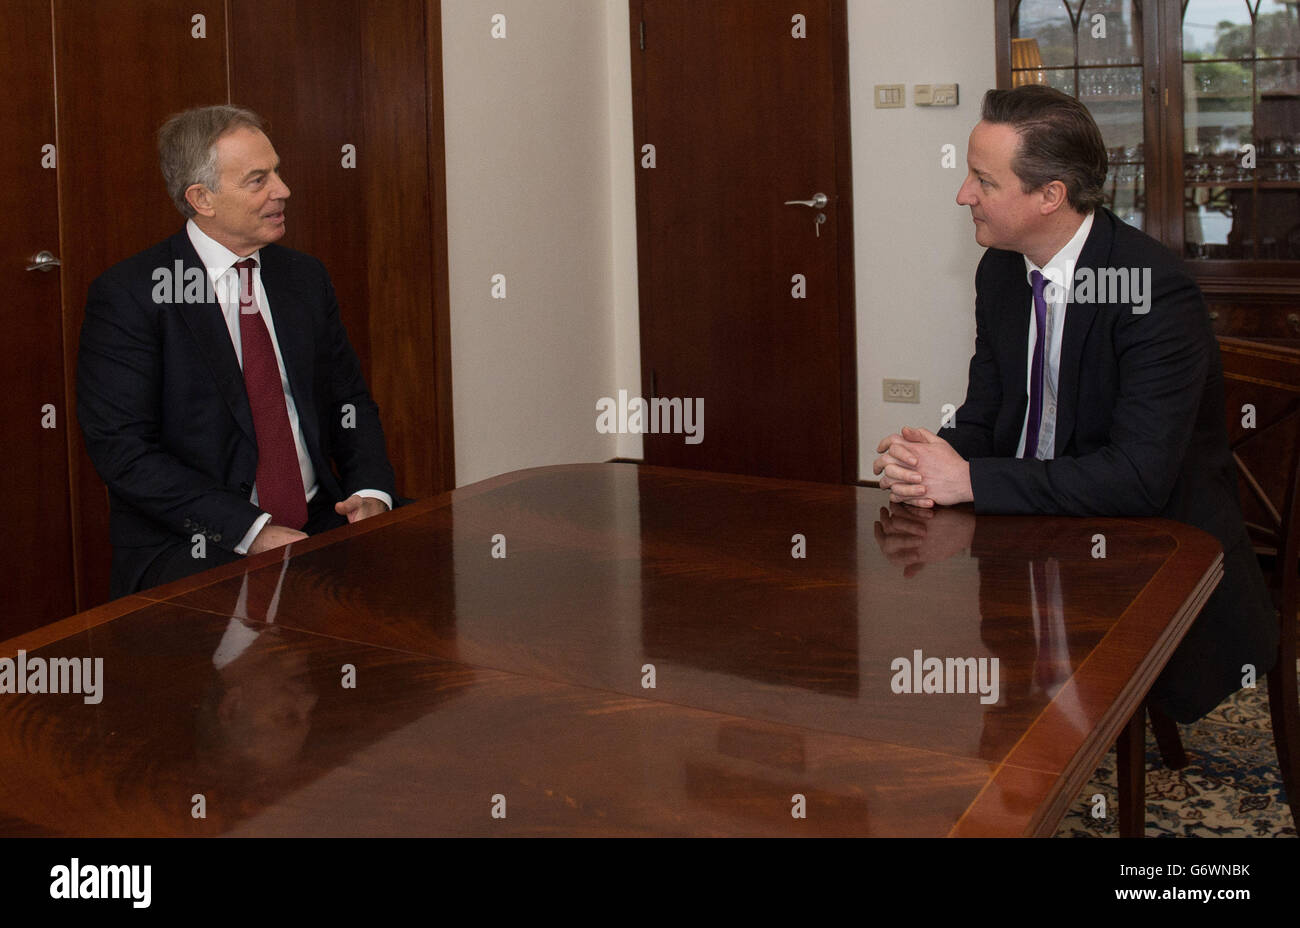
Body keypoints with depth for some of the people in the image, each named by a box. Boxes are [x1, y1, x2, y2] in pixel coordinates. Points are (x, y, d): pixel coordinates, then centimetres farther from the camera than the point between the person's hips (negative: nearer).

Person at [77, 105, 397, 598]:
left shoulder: (305, 276, 13)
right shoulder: (126, 294, -6)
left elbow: (349, 400, 18)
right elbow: (122, 447, -12)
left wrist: (371, 492, -3)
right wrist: (251, 530, -20)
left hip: (319, 522, 7)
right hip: (192, 548, -6)